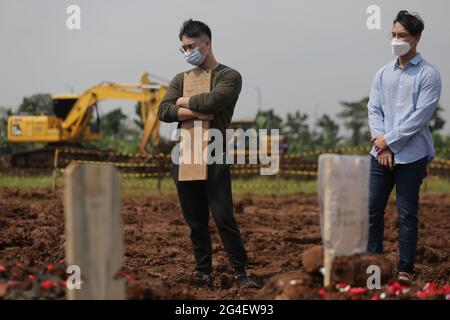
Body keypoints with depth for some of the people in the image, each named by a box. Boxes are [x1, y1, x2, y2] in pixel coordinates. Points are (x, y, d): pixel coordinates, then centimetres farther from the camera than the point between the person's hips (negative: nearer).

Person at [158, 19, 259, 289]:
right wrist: (196, 112, -12)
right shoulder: (181, 79, 16)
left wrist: (184, 102, 0)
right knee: (196, 222, 7)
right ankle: (204, 274, 14)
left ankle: (241, 274, -7)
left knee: (224, 218, -11)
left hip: (214, 160, -5)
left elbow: (213, 100, -16)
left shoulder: (229, 76, 3)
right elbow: (164, 112, 1)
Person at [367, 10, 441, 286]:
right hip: (381, 154, 5)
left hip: (411, 156, -5)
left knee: (407, 215, 0)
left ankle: (405, 270, 5)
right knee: (373, 210, 4)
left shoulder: (428, 75, -4)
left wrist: (389, 140, -11)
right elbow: (374, 110, 8)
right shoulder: (383, 74, 13)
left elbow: (419, 117, -11)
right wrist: (381, 144, -6)